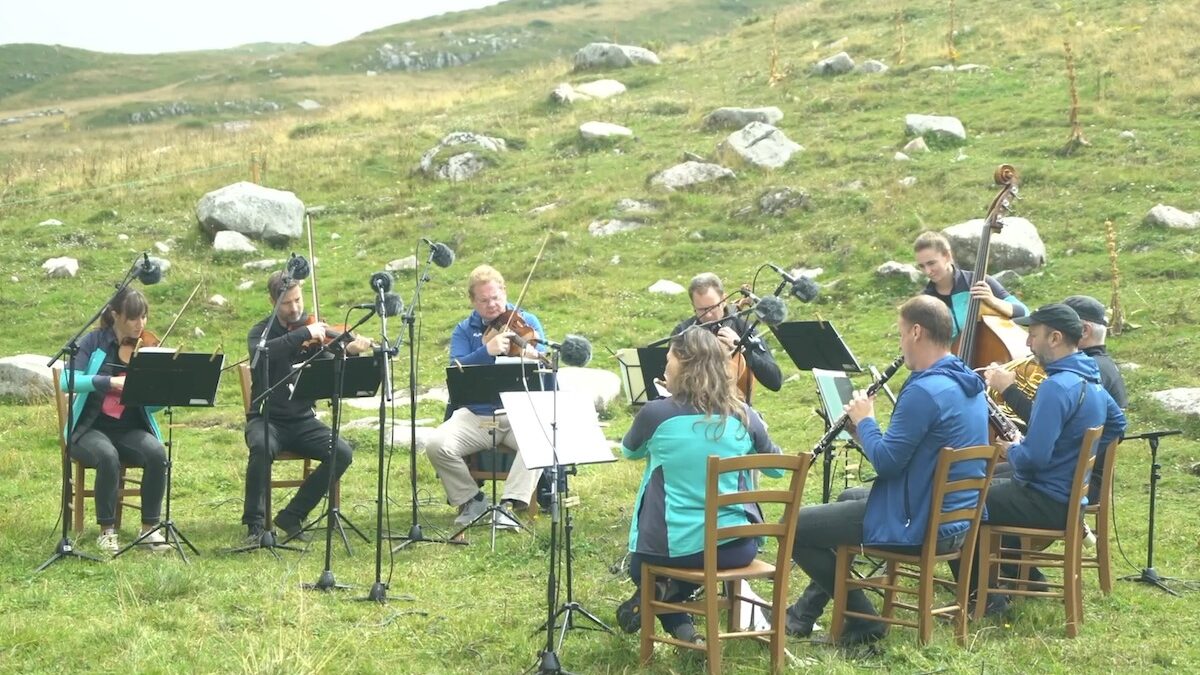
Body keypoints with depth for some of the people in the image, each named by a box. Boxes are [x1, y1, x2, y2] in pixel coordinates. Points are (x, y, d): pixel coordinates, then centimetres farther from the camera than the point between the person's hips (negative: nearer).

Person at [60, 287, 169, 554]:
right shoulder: (94, 342, -3)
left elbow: (153, 405, -2)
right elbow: (67, 381, -18)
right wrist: (110, 382, -31)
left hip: (131, 431, 2)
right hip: (90, 429, -2)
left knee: (157, 452, -29)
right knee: (108, 456, -35)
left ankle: (150, 528, -15)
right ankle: (107, 531, -18)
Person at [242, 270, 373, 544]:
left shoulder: (314, 329, 7)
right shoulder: (261, 332, -1)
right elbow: (261, 353, -27)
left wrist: (349, 352, -22)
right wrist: (303, 334, -31)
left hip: (303, 421, 3)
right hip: (266, 419, -3)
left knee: (342, 453, -21)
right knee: (262, 447, -36)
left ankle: (292, 516, -9)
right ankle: (255, 523, -22)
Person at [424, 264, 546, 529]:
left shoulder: (527, 322, 9)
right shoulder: (464, 330, 11)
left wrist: (534, 358, -26)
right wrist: (487, 351, -23)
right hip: (476, 415, 1)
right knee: (436, 445, -24)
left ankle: (510, 504, -27)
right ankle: (471, 499, -2)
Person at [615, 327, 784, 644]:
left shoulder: (656, 413, -11)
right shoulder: (743, 416, -3)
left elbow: (629, 451, 13)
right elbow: (777, 468, 15)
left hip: (672, 549, -2)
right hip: (737, 548, 2)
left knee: (641, 565, 35)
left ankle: (680, 626, 6)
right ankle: (671, 595, 15)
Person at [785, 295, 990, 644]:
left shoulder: (924, 391, -25)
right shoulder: (969, 383, 7)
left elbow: (885, 461, -22)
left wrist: (864, 420, -4)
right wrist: (867, 429, 10)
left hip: (919, 526, -10)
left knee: (794, 526, -1)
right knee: (847, 498, 34)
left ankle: (863, 620, 7)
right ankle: (806, 611, 37)